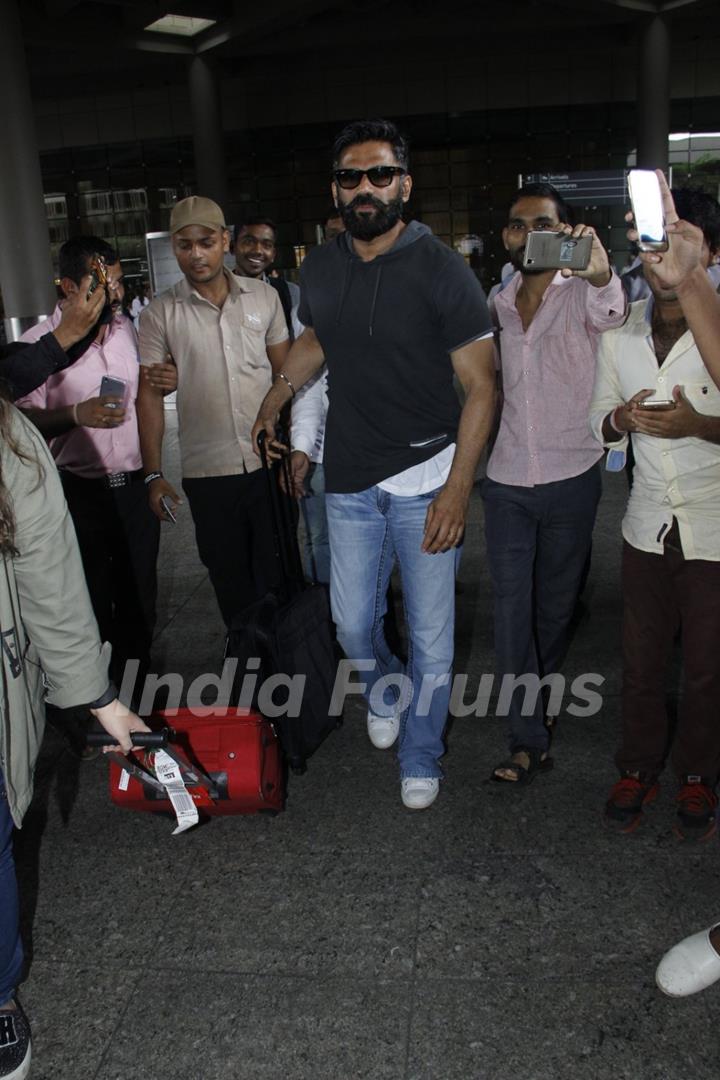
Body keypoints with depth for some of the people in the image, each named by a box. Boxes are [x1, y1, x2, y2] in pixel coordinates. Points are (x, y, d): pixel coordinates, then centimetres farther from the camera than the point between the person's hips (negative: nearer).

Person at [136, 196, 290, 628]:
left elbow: (285, 372, 7)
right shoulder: (160, 314, -2)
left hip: (269, 461, 1)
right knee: (230, 577, 12)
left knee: (279, 574, 10)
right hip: (207, 472, -1)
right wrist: (153, 474, -3)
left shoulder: (264, 296, 1)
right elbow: (150, 394, 0)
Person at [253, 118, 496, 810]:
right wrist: (272, 403, 32)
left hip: (426, 479, -4)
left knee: (430, 636, 5)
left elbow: (480, 384, -10)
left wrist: (458, 487, -16)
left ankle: (420, 759, 27)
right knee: (352, 623, 12)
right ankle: (384, 693, 45)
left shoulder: (442, 272, -10)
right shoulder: (319, 270, 5)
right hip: (349, 480, 4)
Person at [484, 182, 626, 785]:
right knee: (512, 609, -3)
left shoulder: (581, 294, -7)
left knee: (557, 600, 13)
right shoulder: (498, 305, 7)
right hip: (507, 479, 3)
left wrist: (601, 274, -55)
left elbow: (611, 312, -32)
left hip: (570, 476, -2)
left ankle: (540, 690, 40)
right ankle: (529, 739, 4)